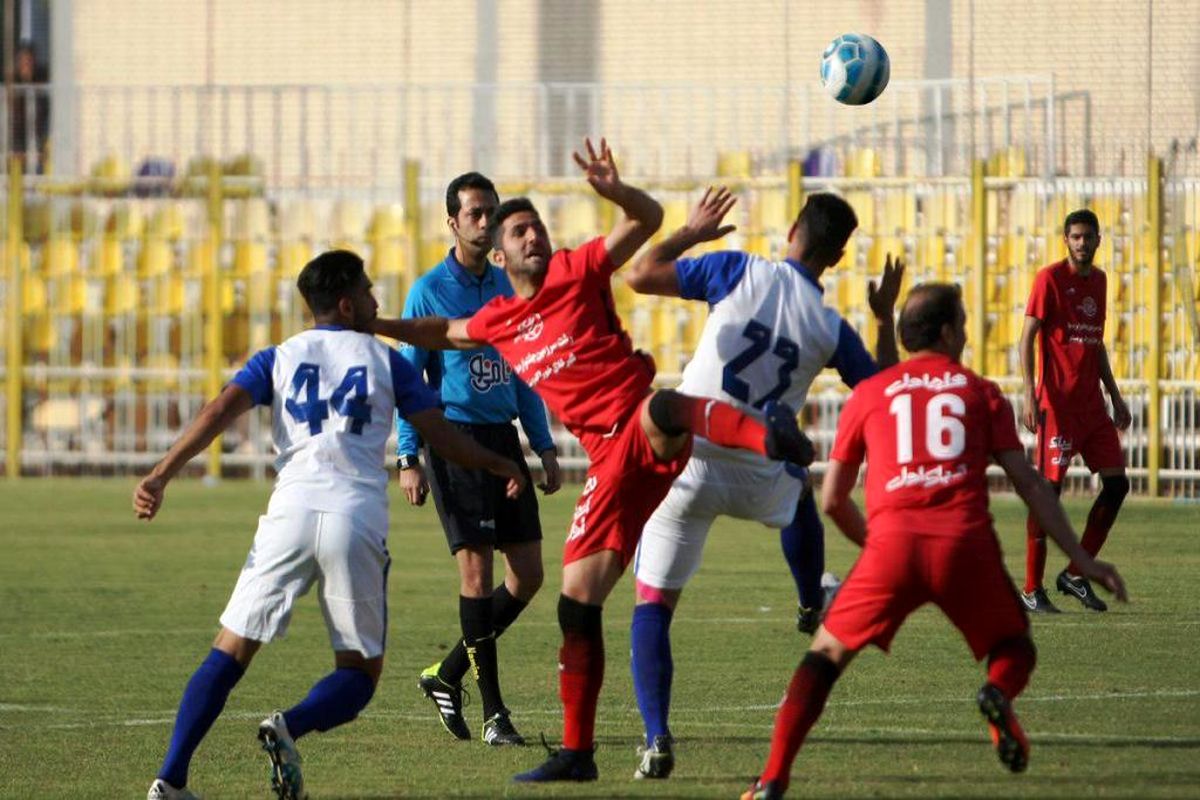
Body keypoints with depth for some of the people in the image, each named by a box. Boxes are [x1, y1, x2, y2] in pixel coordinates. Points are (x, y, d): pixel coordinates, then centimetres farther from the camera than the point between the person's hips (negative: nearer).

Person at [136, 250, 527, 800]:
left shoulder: (279, 358, 16)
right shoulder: (385, 360, 13)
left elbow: (219, 411, 1)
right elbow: (441, 436, 12)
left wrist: (161, 476, -5)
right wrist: (499, 466, 29)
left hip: (292, 511, 1)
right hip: (359, 519, -1)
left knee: (230, 652, 6)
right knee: (360, 673, 10)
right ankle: (290, 727, -22)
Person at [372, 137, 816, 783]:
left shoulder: (576, 271, 5)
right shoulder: (497, 322, 21)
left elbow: (648, 220, -4)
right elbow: (444, 333, 43)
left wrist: (615, 191, -23)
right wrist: (374, 325, 38)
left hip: (644, 432, -6)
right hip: (611, 462, 6)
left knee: (657, 408, -45)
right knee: (577, 603, 1)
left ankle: (769, 435, -71)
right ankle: (576, 751, 8)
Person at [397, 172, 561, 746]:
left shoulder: (507, 287, 12)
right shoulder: (429, 291, -3)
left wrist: (545, 447, 13)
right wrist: (408, 458, -11)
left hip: (503, 439, 6)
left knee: (528, 573, 2)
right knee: (477, 569, -9)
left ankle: (448, 676, 18)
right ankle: (492, 711, -4)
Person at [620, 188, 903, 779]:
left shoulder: (738, 271, -7)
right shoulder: (831, 329, -1)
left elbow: (640, 276, -6)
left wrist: (691, 233, 10)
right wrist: (885, 317, 23)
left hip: (684, 462, -2)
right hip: (756, 480, 2)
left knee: (652, 606, 2)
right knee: (800, 491, 39)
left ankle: (656, 736, -15)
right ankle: (812, 605, 58)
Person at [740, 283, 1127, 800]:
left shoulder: (868, 394, 20)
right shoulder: (982, 392, 18)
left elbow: (831, 500, 21)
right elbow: (1028, 484, 12)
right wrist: (1080, 558, 14)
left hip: (892, 541, 0)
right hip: (966, 543, 0)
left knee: (826, 654, 14)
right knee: (1014, 650, 21)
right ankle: (999, 696, -17)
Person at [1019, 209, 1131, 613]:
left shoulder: (1098, 280, 15)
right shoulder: (1050, 278, -7)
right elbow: (1027, 337, -10)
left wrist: (1114, 396, 22)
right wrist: (1030, 394, -20)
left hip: (1092, 404, 7)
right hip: (1057, 402, -7)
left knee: (1117, 484, 3)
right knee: (1048, 488, -8)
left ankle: (1075, 575, 13)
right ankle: (1032, 590, -2)